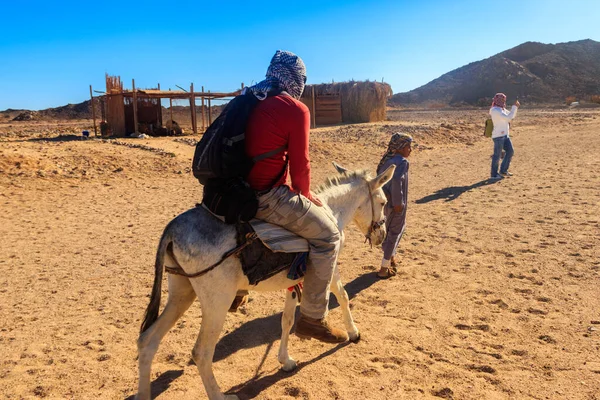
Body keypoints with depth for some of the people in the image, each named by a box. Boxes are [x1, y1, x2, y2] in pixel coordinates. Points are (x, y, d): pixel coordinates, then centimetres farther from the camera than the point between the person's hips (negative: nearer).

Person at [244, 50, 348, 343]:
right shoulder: (296, 109, -9)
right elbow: (299, 164, -9)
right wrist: (305, 195, 10)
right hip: (267, 198, -9)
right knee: (328, 234, 3)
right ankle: (312, 318, 5)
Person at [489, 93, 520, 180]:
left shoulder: (502, 109, 14)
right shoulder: (495, 110, -16)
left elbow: (512, 116, 22)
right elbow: (508, 118, -22)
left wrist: (516, 107, 8)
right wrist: (515, 107, -16)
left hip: (505, 135, 10)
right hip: (498, 135, -10)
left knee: (510, 151, 10)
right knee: (497, 155, -3)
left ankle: (503, 170, 20)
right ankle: (493, 175, 7)